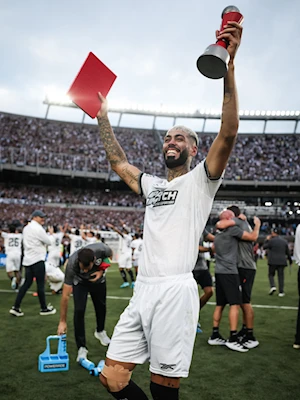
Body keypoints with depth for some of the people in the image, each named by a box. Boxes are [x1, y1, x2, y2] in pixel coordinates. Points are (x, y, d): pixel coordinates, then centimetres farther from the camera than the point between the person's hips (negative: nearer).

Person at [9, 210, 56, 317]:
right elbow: (49, 242, -10)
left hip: (28, 259, 8)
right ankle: (44, 308, 11)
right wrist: (51, 234, 7)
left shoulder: (26, 228, 14)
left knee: (27, 283, 11)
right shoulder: (38, 228, -14)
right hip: (37, 260, -8)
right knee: (41, 284, 1)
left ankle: (16, 307, 7)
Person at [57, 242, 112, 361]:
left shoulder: (101, 249, -39)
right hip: (79, 281, -2)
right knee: (79, 310, -17)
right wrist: (62, 321, -30)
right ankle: (81, 348, -2)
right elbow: (65, 296, -34)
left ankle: (100, 331, 44)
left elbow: (109, 254, -10)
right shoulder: (71, 264, -41)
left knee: (101, 306, 15)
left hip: (97, 279, 3)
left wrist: (101, 270, -25)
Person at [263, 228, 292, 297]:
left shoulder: (271, 240, -8)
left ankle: (272, 286, -9)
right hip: (282, 261, 4)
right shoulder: (284, 241, 8)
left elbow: (264, 247, 2)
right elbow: (288, 252, 12)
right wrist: (290, 260, 22)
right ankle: (281, 292, 5)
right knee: (281, 276, 6)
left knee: (271, 274, 11)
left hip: (273, 261, -3)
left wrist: (267, 240, 13)